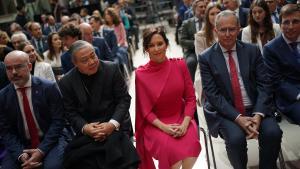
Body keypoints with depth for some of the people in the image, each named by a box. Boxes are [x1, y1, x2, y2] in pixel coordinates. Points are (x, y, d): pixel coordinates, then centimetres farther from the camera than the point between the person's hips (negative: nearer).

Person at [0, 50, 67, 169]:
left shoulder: (49, 88, -8)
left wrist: (41, 150, -18)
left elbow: (57, 121, -9)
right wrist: (21, 154, -16)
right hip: (21, 145, 3)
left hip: (50, 141, -2)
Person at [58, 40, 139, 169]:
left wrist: (113, 124, -19)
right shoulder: (66, 82, 0)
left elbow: (124, 99, -4)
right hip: (87, 130, 1)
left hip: (115, 126, 0)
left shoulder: (112, 69, -4)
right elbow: (70, 112, 2)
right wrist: (84, 128, -18)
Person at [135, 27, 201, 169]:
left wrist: (185, 124, -15)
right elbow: (146, 110, -4)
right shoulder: (141, 74, -8)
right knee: (170, 148, -30)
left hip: (182, 118, 2)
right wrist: (164, 127, -19)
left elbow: (191, 98, -1)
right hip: (156, 124, -1)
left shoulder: (180, 65, -3)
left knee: (190, 144, -28)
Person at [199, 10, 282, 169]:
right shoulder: (206, 58, -1)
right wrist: (238, 118, -18)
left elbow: (263, 85, 1)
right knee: (236, 138, -29)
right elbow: (212, 94, -7)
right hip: (225, 112, -2)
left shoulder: (252, 50, 6)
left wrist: (258, 114, -15)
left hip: (255, 108, 2)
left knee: (273, 132, -24)